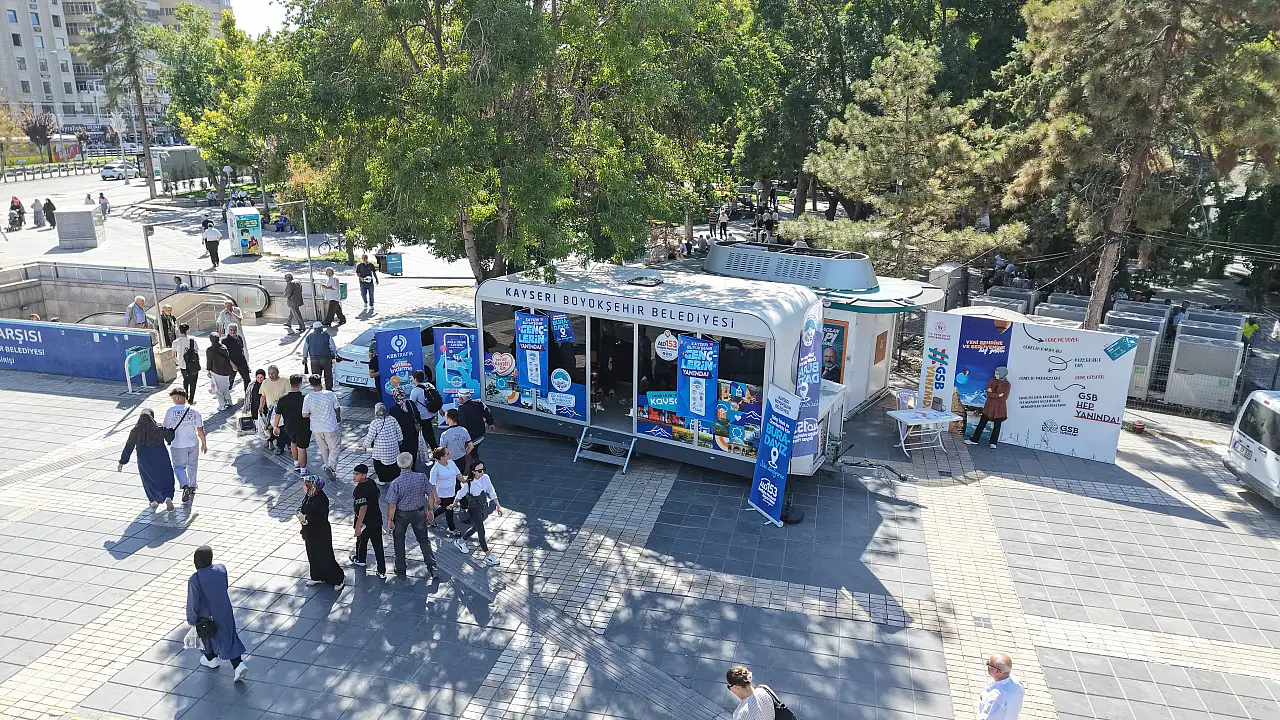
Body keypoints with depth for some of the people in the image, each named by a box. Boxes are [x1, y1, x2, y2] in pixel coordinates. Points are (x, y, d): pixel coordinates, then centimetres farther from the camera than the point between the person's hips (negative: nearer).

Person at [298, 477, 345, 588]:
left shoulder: (321, 499, -26)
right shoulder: (309, 495, -1)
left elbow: (321, 517, -29)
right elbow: (303, 508, 15)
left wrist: (305, 518, -22)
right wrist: (301, 514, -4)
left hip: (321, 534, -9)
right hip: (310, 532, 9)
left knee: (325, 556, 2)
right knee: (313, 555, 21)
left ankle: (339, 578, 17)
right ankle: (317, 577, 40)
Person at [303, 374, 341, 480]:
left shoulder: (307, 398, -12)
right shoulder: (330, 394, -15)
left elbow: (305, 415, -8)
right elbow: (337, 409, -2)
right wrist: (338, 418, 19)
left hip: (316, 428, 3)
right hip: (331, 427, -3)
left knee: (323, 449, 23)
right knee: (335, 448, 10)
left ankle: (327, 466, 38)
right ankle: (331, 466, -9)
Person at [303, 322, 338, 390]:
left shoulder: (309, 337, 3)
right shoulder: (327, 336, -5)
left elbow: (305, 349, 9)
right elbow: (333, 347, -5)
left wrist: (305, 358, 23)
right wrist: (335, 354, 11)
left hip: (314, 360, 2)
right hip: (326, 359, -2)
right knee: (328, 376, 9)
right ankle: (329, 390, 12)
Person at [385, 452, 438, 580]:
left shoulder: (396, 483, -25)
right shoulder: (422, 477, -17)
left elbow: (392, 505, -18)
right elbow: (431, 495, -7)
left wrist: (390, 520, -4)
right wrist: (430, 510, 8)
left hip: (401, 515, -2)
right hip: (419, 513, 2)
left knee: (399, 541, 19)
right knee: (424, 540, 20)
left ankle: (401, 570, 29)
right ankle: (432, 566, 18)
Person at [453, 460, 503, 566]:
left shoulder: (485, 478, -12)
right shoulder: (469, 484, -26)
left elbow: (491, 492, -1)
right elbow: (460, 494, -7)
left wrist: (498, 505, 1)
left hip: (484, 507, 7)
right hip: (474, 510, -7)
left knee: (476, 528, 25)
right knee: (481, 532, 0)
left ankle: (460, 542, 50)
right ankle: (489, 557, 10)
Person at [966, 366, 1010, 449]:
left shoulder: (1007, 384, -7)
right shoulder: (992, 380, 2)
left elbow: (1004, 398, -14)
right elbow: (988, 393, -6)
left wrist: (992, 393, -13)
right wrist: (998, 395, -17)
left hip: (999, 408, -3)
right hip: (989, 406, 3)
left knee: (997, 426, 7)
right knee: (982, 423, 5)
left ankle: (993, 443, 20)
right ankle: (974, 439, 13)